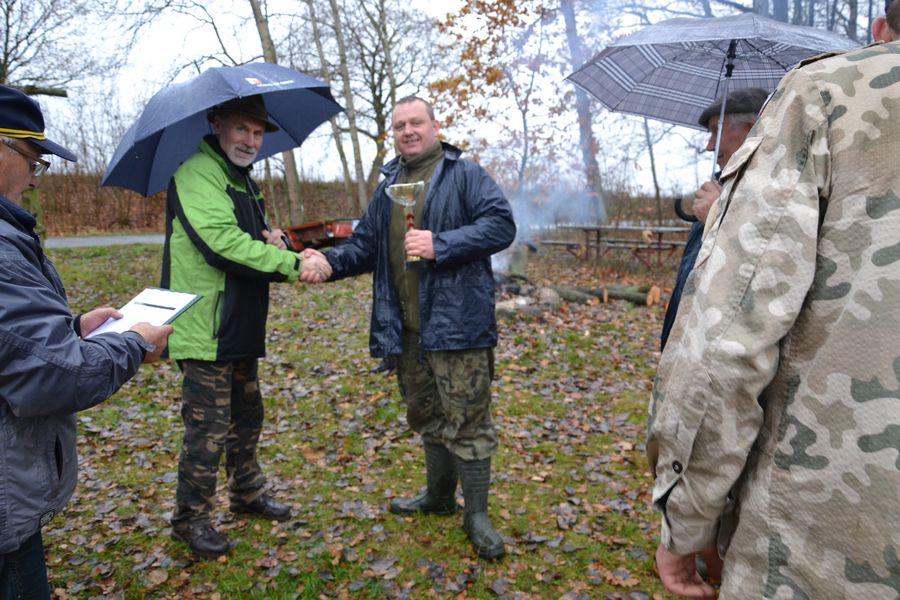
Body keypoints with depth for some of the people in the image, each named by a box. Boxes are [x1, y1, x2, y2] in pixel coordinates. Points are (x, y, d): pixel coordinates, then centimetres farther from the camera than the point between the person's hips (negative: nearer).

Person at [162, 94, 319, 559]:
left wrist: (273, 238, -3)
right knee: (209, 429, -1)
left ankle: (248, 493, 38)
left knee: (247, 417, 20)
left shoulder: (242, 182, 17)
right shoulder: (197, 173, -14)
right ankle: (190, 519, 18)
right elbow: (223, 243, -25)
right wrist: (293, 264, -22)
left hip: (241, 328, 10)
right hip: (206, 329, -10)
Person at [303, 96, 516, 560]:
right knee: (426, 415, 19)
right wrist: (333, 261, -4)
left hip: (456, 323, -6)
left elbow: (501, 225, -13)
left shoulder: (465, 176, -2)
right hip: (406, 329, 7)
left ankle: (477, 515, 15)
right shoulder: (388, 188, 17)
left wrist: (441, 244, -23)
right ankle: (439, 496, 38)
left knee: (467, 419, -1)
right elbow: (365, 246, 17)